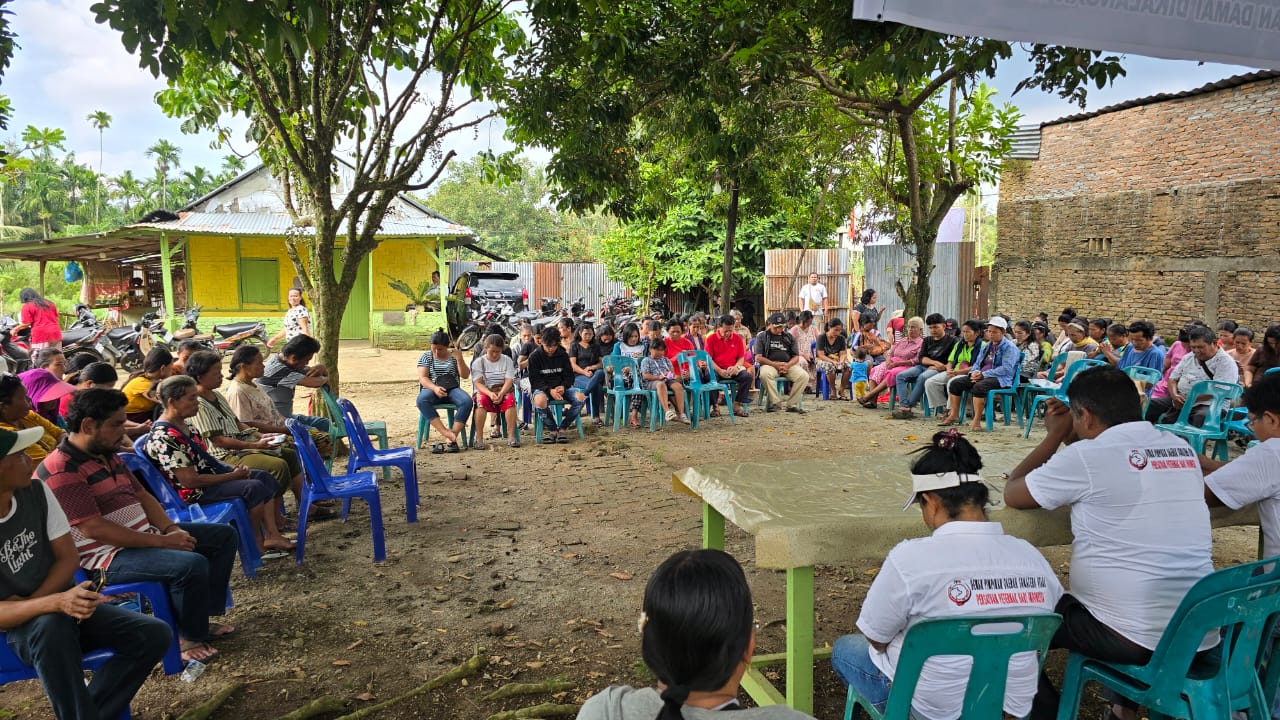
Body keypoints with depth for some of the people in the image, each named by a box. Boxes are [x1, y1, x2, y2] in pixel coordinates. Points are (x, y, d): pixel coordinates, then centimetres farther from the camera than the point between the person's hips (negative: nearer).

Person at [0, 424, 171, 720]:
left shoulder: (36, 491, -5)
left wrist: (31, 601, -16)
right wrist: (55, 603, -37)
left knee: (155, 634, -15)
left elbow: (68, 557, 0)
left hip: (65, 604, 5)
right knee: (51, 625, -39)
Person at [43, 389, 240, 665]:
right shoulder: (61, 470, -20)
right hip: (108, 556, -10)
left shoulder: (107, 454, 11)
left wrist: (170, 529, -3)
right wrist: (160, 541, -22)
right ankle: (190, 637, -7)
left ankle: (203, 614, 12)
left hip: (143, 534, 10)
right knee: (192, 564, -31)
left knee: (225, 535, 9)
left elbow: (142, 495, 15)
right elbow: (93, 529, -25)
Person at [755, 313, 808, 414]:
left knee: (804, 376, -26)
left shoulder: (789, 337, 20)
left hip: (788, 365, 3)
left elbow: (796, 357, 14)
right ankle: (776, 402, -27)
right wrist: (775, 364, -13)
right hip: (770, 364, -3)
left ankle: (791, 404, -20)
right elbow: (758, 358, 0)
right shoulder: (762, 336, 10)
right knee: (765, 374, -38)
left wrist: (787, 365, -9)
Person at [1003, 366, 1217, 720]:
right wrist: (1070, 441, 20)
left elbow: (1012, 495, -1)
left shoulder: (1086, 456, -16)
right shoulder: (1182, 449, 4)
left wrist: (1056, 436, 8)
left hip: (1132, 638, -7)